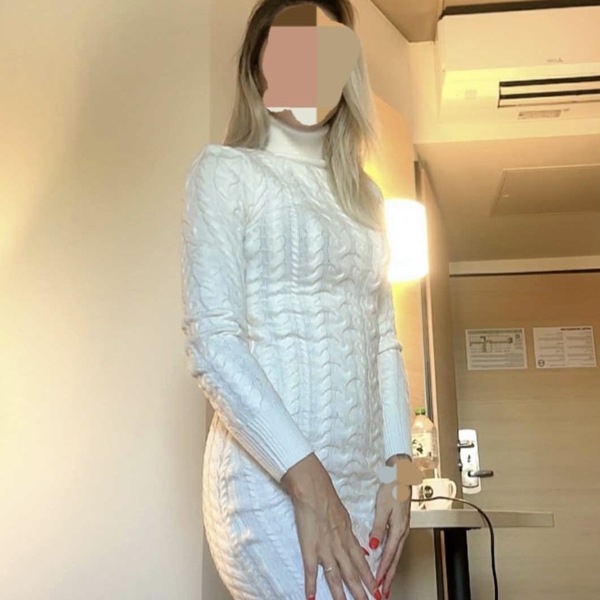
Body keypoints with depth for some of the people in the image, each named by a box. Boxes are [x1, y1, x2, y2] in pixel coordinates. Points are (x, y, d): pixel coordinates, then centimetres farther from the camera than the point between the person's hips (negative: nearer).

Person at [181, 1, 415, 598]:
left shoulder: (362, 194, 16)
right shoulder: (225, 170, -1)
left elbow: (383, 338, 12)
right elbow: (212, 342, -12)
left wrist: (397, 467, 1)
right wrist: (307, 482, -18)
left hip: (363, 486, 6)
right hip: (272, 485, -5)